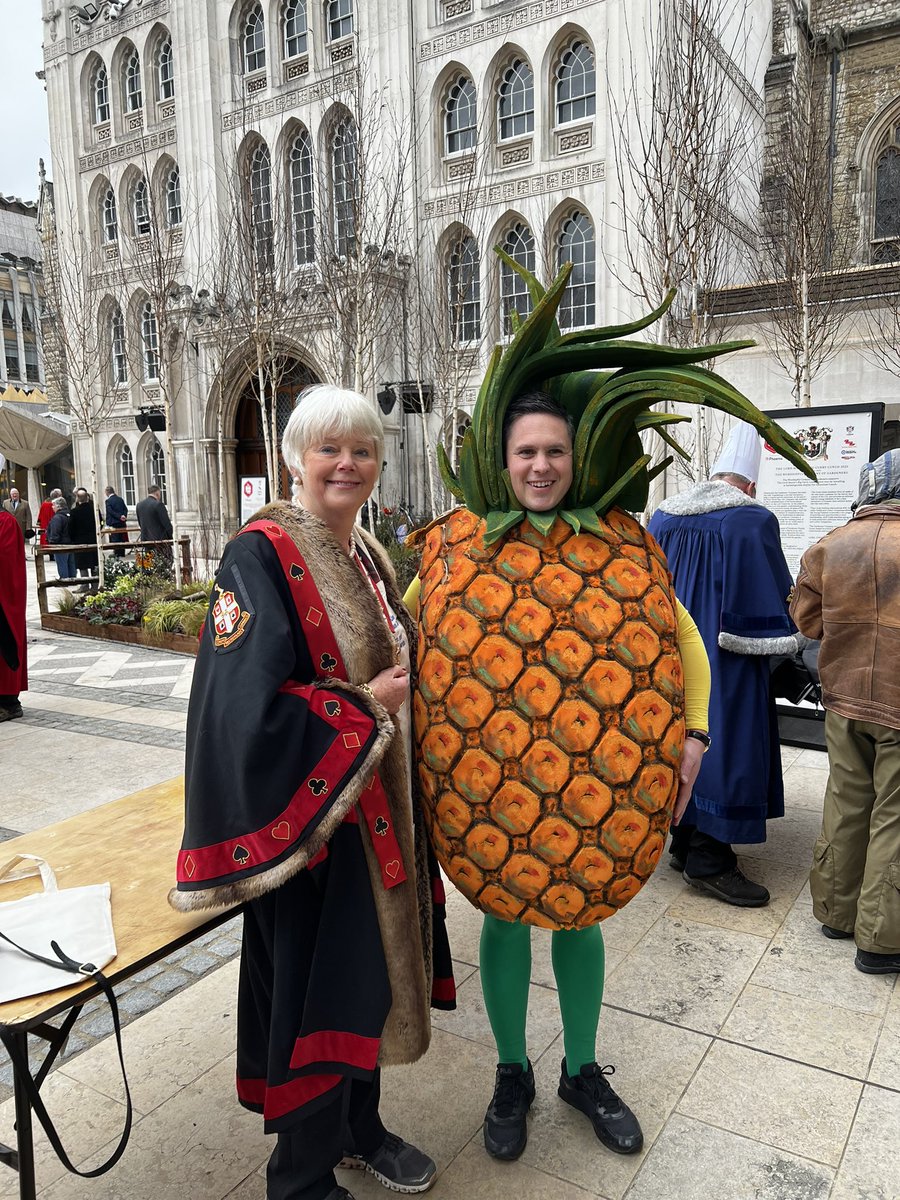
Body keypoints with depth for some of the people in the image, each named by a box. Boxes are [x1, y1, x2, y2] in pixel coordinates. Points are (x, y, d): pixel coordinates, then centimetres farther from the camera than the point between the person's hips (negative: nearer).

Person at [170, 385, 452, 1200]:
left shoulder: (368, 555, 8)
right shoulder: (261, 557, -17)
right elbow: (244, 705, -25)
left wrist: (401, 693, 1)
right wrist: (366, 706, -17)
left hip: (378, 808, 8)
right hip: (308, 814, -8)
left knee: (371, 970, 21)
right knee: (315, 987, 7)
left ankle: (360, 1128, 45)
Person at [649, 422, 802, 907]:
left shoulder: (662, 519, 6)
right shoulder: (753, 521, -13)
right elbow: (772, 598, -9)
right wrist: (774, 644, 9)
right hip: (722, 665, -6)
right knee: (721, 743, 1)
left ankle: (683, 841, 25)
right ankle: (707, 860, 7)